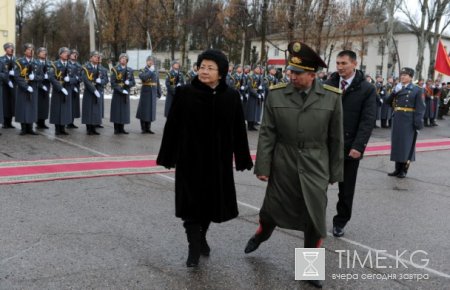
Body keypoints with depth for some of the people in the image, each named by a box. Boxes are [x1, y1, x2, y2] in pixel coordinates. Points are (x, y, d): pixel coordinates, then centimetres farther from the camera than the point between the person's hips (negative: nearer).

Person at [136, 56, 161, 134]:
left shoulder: (155, 71, 13)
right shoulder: (143, 70, 0)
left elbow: (158, 83, 14)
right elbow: (143, 77, -21)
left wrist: (159, 92, 11)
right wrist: (150, 71, -17)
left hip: (153, 93, 4)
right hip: (145, 92, -4)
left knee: (151, 110, 6)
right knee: (144, 110, 0)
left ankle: (148, 128, 14)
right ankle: (143, 128, 8)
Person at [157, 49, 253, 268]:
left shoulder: (231, 97, -3)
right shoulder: (184, 93, -7)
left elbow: (239, 130, 2)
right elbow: (172, 126, -3)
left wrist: (242, 159, 3)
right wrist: (168, 157, -3)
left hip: (218, 160, 3)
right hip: (190, 158, -2)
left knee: (211, 201, 15)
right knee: (192, 203, 0)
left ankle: (201, 237, 38)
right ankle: (194, 248, 10)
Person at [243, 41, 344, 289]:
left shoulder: (332, 97, -7)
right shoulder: (276, 94, -7)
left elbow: (336, 138, 0)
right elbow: (267, 134, -4)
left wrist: (335, 172, 3)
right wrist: (262, 167, -5)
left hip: (315, 167, 0)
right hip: (282, 165, 0)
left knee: (315, 219, 7)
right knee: (272, 208, 17)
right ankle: (260, 235, 50)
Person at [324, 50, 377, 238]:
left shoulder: (367, 89, -4)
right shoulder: (328, 85, 2)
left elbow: (368, 121, -9)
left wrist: (358, 146, -17)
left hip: (350, 146, -1)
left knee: (346, 188, 11)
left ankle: (340, 221, 27)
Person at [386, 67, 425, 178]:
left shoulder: (417, 90, -3)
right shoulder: (397, 88, 13)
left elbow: (420, 108, -8)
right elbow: (389, 102, 5)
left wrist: (418, 124, -15)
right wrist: (395, 92, -9)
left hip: (409, 121, -5)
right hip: (397, 120, 5)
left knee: (406, 145, 2)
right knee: (397, 144, 9)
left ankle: (404, 170, 12)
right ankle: (398, 169, 19)